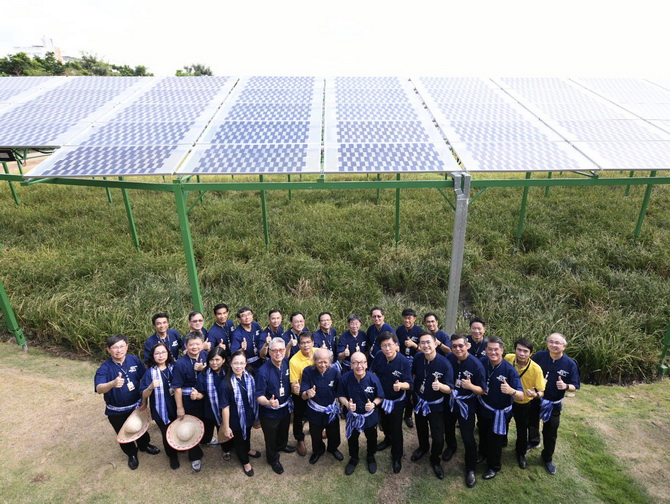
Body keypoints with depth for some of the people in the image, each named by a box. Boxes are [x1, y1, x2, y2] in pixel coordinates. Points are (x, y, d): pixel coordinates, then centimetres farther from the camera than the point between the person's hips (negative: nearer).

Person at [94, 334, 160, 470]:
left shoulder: (134, 360, -14)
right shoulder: (104, 368, -23)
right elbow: (99, 389, -39)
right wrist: (113, 383, -59)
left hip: (136, 405, 2)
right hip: (117, 411, -2)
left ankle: (144, 445, 55)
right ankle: (132, 454, 47)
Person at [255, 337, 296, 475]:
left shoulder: (287, 363, -15)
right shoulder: (263, 371, -32)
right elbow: (259, 396, -28)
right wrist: (269, 402, -47)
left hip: (286, 407, 5)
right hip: (270, 412, -5)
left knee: (284, 431, 33)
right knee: (271, 438, 20)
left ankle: (282, 445, 64)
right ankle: (273, 459, 49)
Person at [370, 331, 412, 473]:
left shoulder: (403, 361, -30)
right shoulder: (379, 356, -19)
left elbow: (409, 384, -29)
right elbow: (372, 372, 0)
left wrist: (400, 385, -49)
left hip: (396, 401, -4)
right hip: (381, 397, 4)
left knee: (396, 429, 8)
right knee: (384, 423, 28)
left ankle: (397, 456, 31)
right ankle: (388, 439, 57)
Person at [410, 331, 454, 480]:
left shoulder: (444, 363, -28)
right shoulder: (418, 357, -18)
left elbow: (449, 389, -25)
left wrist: (439, 386, -45)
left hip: (436, 405, -3)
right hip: (419, 401, 4)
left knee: (438, 437, 2)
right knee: (421, 430, 25)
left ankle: (435, 460, 33)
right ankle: (423, 447, 57)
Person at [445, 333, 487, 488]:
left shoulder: (476, 364, -25)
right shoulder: (449, 358, -15)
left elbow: (483, 390, -21)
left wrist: (470, 386, -39)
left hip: (466, 404, -4)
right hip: (449, 400, 4)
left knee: (468, 437, 0)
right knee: (448, 427, 25)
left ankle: (471, 469, 24)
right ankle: (451, 446, 57)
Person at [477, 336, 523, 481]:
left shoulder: (509, 370, -29)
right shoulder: (482, 362, -18)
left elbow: (521, 396, -32)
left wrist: (511, 391, -52)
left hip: (499, 412, -4)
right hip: (483, 407, 4)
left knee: (495, 440, 15)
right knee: (483, 434, 27)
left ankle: (494, 466, 42)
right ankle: (483, 453, 57)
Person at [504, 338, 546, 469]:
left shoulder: (536, 369, -28)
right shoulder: (508, 358, -22)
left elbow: (542, 391, -22)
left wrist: (536, 394, -41)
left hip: (523, 404, -2)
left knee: (522, 431, 16)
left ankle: (521, 453, 43)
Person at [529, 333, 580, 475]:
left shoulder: (570, 364, -17)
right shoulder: (539, 356, -16)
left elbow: (574, 387, -11)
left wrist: (566, 386, -32)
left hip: (554, 404, -1)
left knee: (550, 433, 12)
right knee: (532, 424, 24)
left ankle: (548, 458, 34)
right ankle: (533, 441, 54)